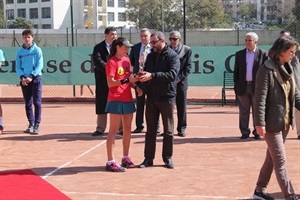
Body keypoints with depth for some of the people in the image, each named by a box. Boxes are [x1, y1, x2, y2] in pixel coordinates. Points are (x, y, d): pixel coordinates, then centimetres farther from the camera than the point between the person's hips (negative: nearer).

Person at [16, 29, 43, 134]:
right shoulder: (20, 52, 8)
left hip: (36, 78, -3)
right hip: (24, 80, 3)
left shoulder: (37, 50, -1)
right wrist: (22, 77, -10)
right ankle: (31, 124, 15)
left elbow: (40, 65, -7)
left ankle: (37, 125, -5)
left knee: (37, 102, -7)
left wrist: (31, 77, -15)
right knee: (28, 103, 7)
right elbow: (18, 67, 6)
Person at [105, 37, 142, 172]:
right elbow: (110, 83, -16)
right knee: (114, 130, -5)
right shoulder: (112, 62, -10)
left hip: (128, 99, 8)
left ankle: (125, 158, 24)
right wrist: (127, 80, -24)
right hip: (116, 100, -8)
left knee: (127, 129, 12)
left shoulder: (127, 60, 13)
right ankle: (110, 162, -2)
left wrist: (135, 87, 1)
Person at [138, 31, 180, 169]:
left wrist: (152, 76, -28)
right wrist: (141, 76, -8)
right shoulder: (150, 56, 11)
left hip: (167, 98, -5)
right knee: (150, 130, 8)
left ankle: (168, 158, 16)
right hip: (151, 98, 5)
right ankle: (148, 158, 14)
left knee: (168, 131, 6)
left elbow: (172, 74, -22)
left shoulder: (172, 56, -8)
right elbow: (146, 73, 16)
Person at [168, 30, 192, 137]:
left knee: (181, 107, 4)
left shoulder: (187, 50, 1)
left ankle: (181, 129, 13)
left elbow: (188, 67, -2)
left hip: (180, 83, -1)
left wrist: (179, 78, -11)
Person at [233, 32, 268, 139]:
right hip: (243, 86, 2)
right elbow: (236, 71, 9)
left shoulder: (262, 54, 0)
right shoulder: (239, 54, 8)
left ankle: (257, 131, 15)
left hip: (257, 86, -2)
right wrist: (236, 86, 2)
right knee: (243, 111, 7)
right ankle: (244, 131, 16)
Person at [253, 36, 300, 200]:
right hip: (272, 123, -8)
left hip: (285, 122, 8)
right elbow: (260, 98, -17)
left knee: (272, 158, 16)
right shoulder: (266, 70, -15)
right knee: (280, 161, -3)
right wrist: (260, 123, -20)